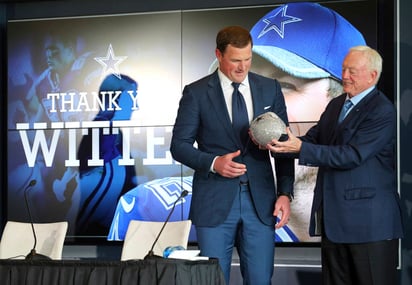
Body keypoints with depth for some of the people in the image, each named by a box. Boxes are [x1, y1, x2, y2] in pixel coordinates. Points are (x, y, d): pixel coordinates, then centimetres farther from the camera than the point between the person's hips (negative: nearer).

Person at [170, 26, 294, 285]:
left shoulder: (270, 89, 8)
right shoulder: (197, 93, 0)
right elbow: (179, 145, 0)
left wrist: (285, 193, 1)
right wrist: (213, 163, -17)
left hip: (260, 201, 2)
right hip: (214, 202, -2)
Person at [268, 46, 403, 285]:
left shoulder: (382, 112, -13)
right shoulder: (336, 105, 14)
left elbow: (351, 155, -22)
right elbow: (313, 139, 9)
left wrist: (300, 148, -27)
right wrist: (280, 142, -11)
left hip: (368, 220, -8)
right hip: (334, 217, 8)